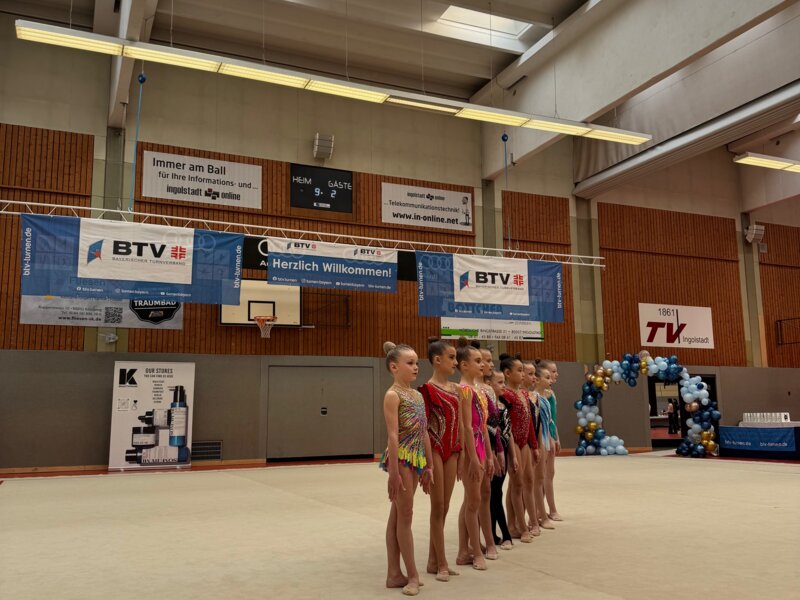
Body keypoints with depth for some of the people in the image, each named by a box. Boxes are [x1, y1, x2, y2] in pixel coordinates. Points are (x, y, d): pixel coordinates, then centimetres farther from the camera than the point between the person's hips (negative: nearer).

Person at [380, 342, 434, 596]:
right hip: (401, 459, -8)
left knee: (397, 516, 13)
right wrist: (394, 472, -20)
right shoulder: (393, 395, -12)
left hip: (416, 459, 8)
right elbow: (393, 435, -18)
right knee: (405, 516, 2)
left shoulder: (417, 395, 12)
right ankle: (412, 575, 12)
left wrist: (429, 465, 13)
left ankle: (394, 573, 20)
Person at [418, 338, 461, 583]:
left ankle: (433, 561, 21)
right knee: (438, 507, 1)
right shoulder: (427, 388, -11)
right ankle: (442, 564, 11)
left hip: (452, 450, 7)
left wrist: (460, 452, 11)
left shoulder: (455, 389, 10)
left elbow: (459, 423, 13)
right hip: (434, 450, -7)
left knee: (444, 507, 11)